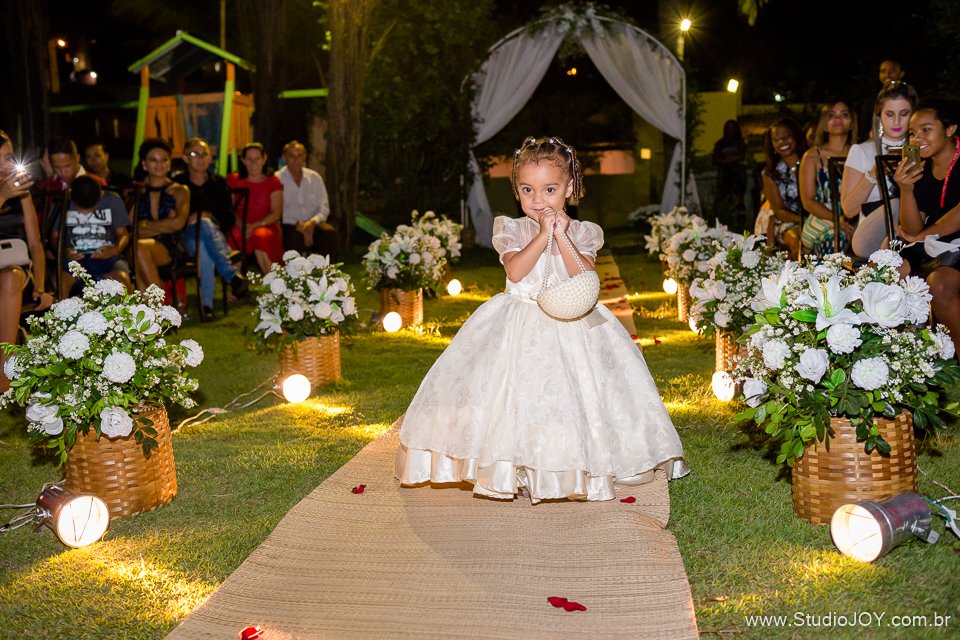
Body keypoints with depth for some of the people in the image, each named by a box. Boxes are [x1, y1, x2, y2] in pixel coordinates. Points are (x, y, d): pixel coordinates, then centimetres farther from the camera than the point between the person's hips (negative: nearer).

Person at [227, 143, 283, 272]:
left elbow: (276, 213, 1)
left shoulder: (273, 182, 13)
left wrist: (255, 226, -15)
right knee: (232, 237, -35)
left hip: (266, 227, -1)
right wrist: (241, 225, -16)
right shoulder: (234, 180, 16)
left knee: (260, 236, -37)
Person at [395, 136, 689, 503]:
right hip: (520, 327, 0)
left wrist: (562, 237, -18)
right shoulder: (512, 229, 2)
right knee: (517, 390, -7)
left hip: (572, 324, 1)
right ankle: (516, 470, 5)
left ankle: (572, 471, 10)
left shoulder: (582, 233, 3)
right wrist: (543, 235, -19)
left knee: (574, 393, -4)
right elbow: (514, 271, -15)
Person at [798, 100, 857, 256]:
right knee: (835, 242, -36)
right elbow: (808, 201, 3)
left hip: (856, 223, 2)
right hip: (822, 222, -2)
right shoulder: (813, 156, 12)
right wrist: (837, 219, -15)